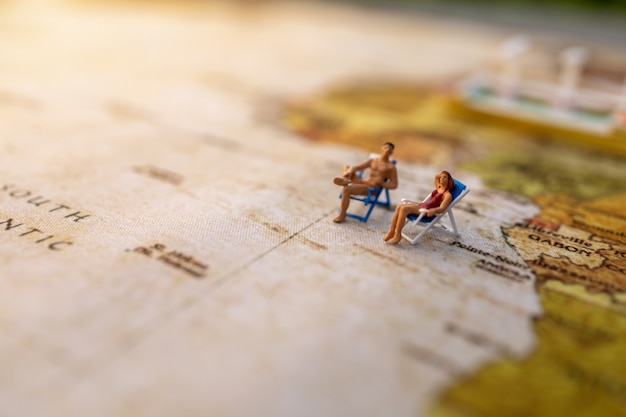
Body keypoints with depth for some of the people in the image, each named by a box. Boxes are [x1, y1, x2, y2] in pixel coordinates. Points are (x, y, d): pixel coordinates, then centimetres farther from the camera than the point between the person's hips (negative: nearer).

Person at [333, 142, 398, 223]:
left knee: (346, 190, -27)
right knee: (346, 167, -4)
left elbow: (394, 185, -1)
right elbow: (355, 168, 9)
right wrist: (350, 170, -15)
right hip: (363, 183, 6)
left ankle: (342, 215, -16)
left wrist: (380, 183, -14)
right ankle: (345, 181, -38)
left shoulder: (391, 167, 3)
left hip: (372, 189, -6)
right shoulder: (372, 161, 17)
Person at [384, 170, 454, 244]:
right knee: (399, 207, -16)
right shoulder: (438, 189, 22)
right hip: (421, 205, 8)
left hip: (427, 210, -8)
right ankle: (391, 231, -18)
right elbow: (436, 176, 42)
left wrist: (434, 210, -33)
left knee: (403, 209, -28)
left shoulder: (447, 195, -1)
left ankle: (398, 235, -23)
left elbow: (442, 208, -15)